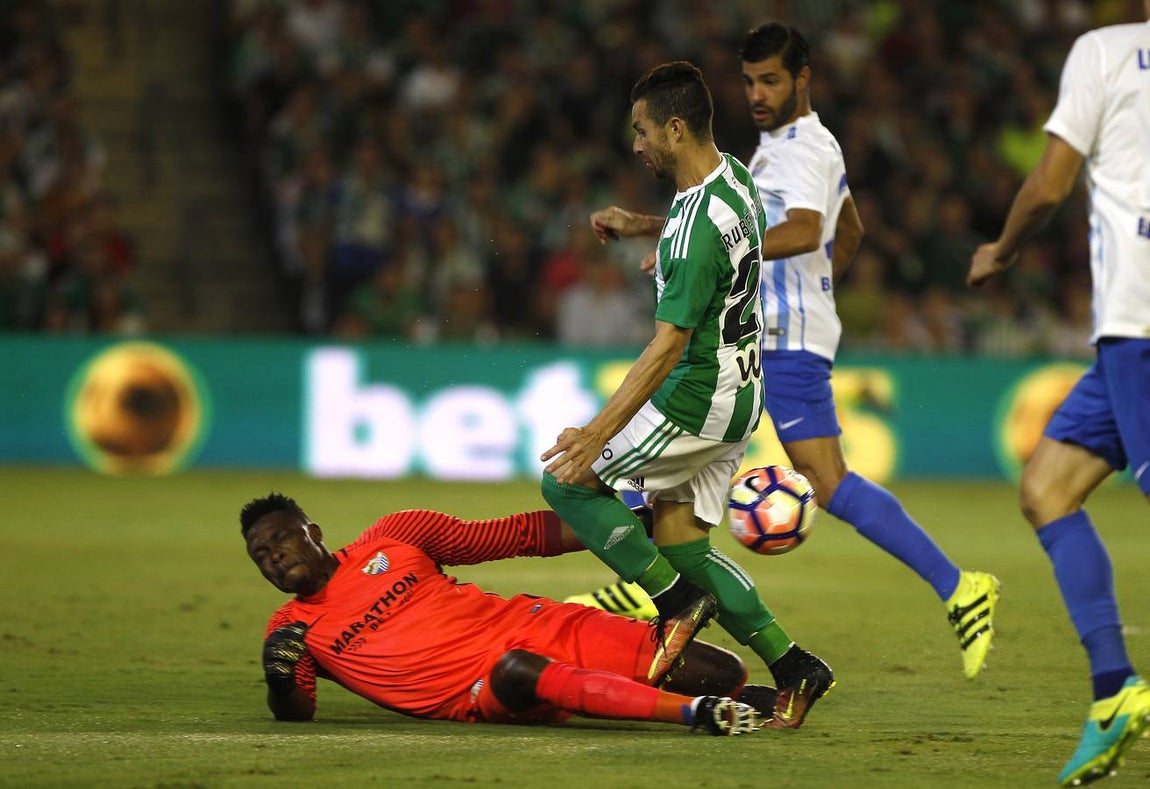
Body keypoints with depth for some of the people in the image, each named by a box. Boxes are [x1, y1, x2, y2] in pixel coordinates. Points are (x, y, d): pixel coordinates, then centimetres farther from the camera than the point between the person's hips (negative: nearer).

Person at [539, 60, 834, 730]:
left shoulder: (698, 231, -27)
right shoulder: (734, 178, 2)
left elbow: (667, 348, -27)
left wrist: (596, 435, -26)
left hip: (696, 404, -10)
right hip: (739, 398, 10)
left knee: (565, 480, -1)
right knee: (682, 545, 14)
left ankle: (678, 601, -1)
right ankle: (792, 665, 10)